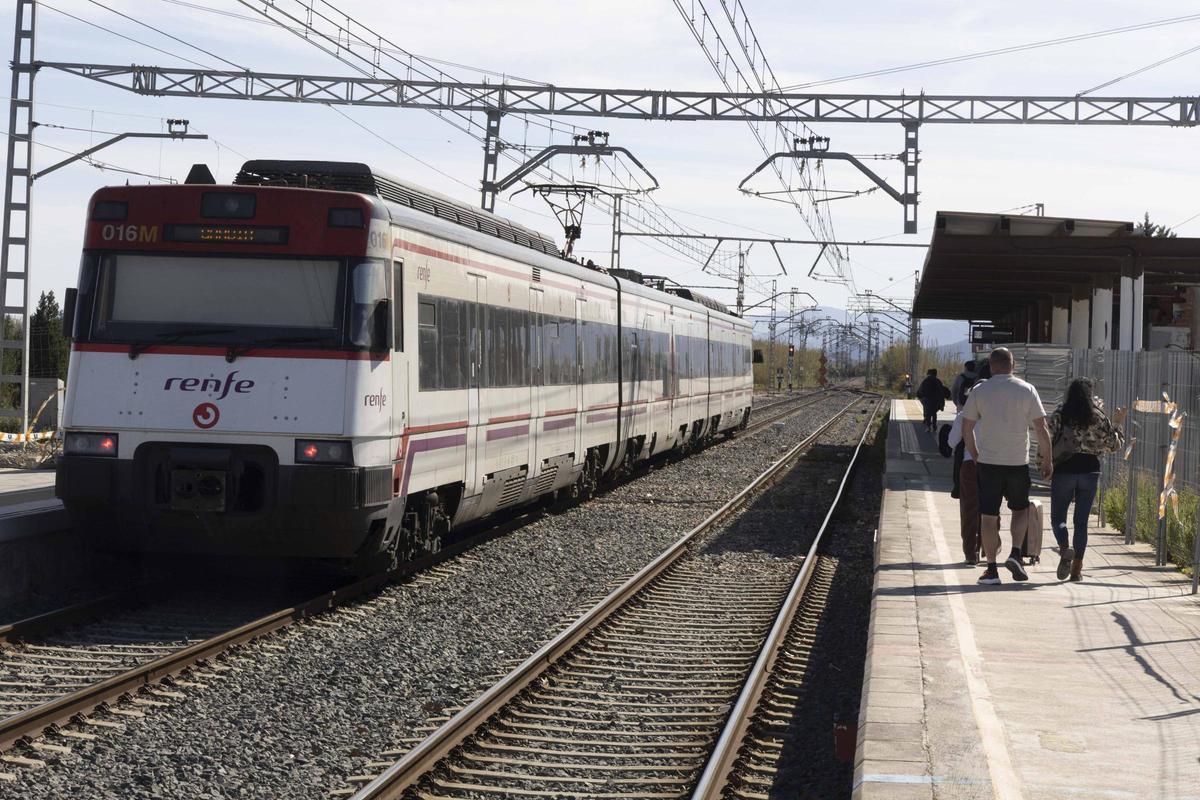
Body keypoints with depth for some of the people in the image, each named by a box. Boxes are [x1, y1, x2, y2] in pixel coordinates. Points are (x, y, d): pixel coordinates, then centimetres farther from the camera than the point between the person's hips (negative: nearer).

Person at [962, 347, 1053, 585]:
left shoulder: (979, 391, -1)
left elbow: (966, 429, 2)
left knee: (988, 516, 4)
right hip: (1018, 462, 0)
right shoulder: (1027, 390, -1)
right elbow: (1041, 429, -2)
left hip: (989, 461, 0)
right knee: (1021, 509, 19)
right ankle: (1015, 554, 1)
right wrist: (1047, 460, 7)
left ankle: (991, 569, 3)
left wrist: (975, 456, 15)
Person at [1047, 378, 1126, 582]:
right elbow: (1114, 445, 8)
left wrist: (1045, 466, 8)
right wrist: (1116, 424, 20)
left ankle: (1065, 548, -20)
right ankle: (1077, 569, 7)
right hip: (1090, 471, 2)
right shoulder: (1098, 417, 0)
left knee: (1057, 517, 10)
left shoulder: (1059, 415, -4)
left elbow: (1048, 442, -6)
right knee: (1081, 521, 9)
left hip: (1063, 470, -2)